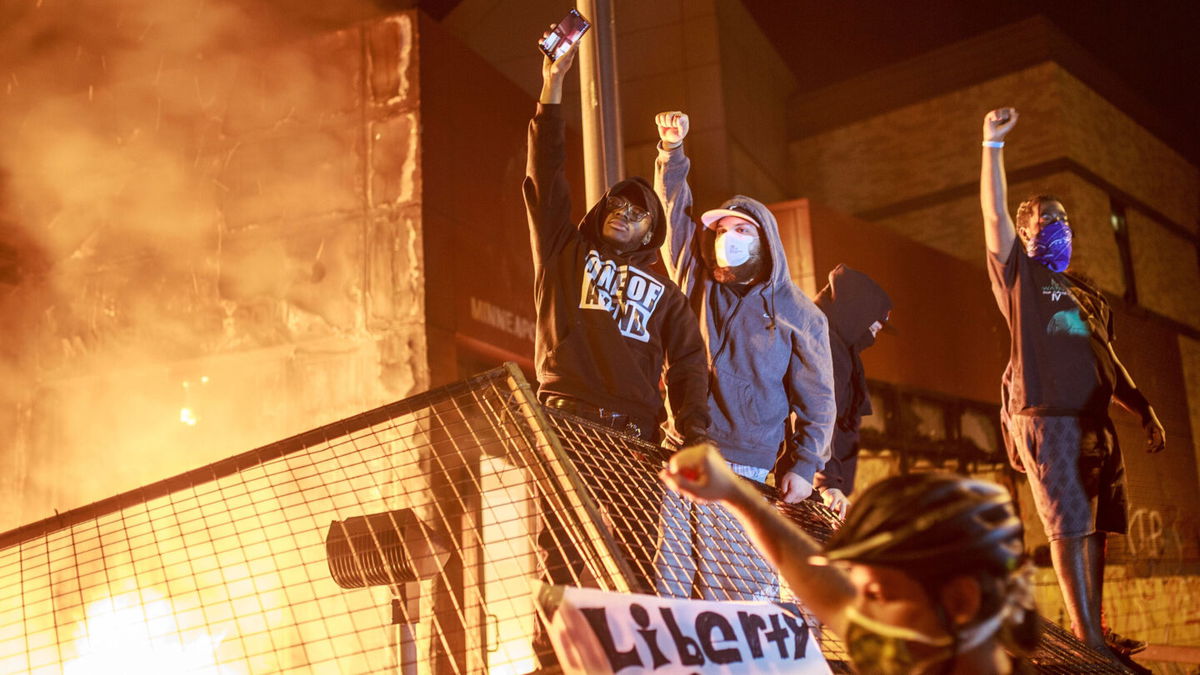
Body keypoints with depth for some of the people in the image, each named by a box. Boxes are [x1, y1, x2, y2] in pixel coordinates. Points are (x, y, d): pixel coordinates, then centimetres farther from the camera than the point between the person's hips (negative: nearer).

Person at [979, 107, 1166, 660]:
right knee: (1068, 524, -10)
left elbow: (1107, 361, 26)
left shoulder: (1086, 295, 25)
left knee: (1093, 526, 5)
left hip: (1095, 421, 6)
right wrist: (993, 145, -9)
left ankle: (1096, 634, 10)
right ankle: (1087, 637, -10)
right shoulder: (1018, 274, 8)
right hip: (1045, 416, -6)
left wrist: (1145, 410, 18)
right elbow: (993, 211, -5)